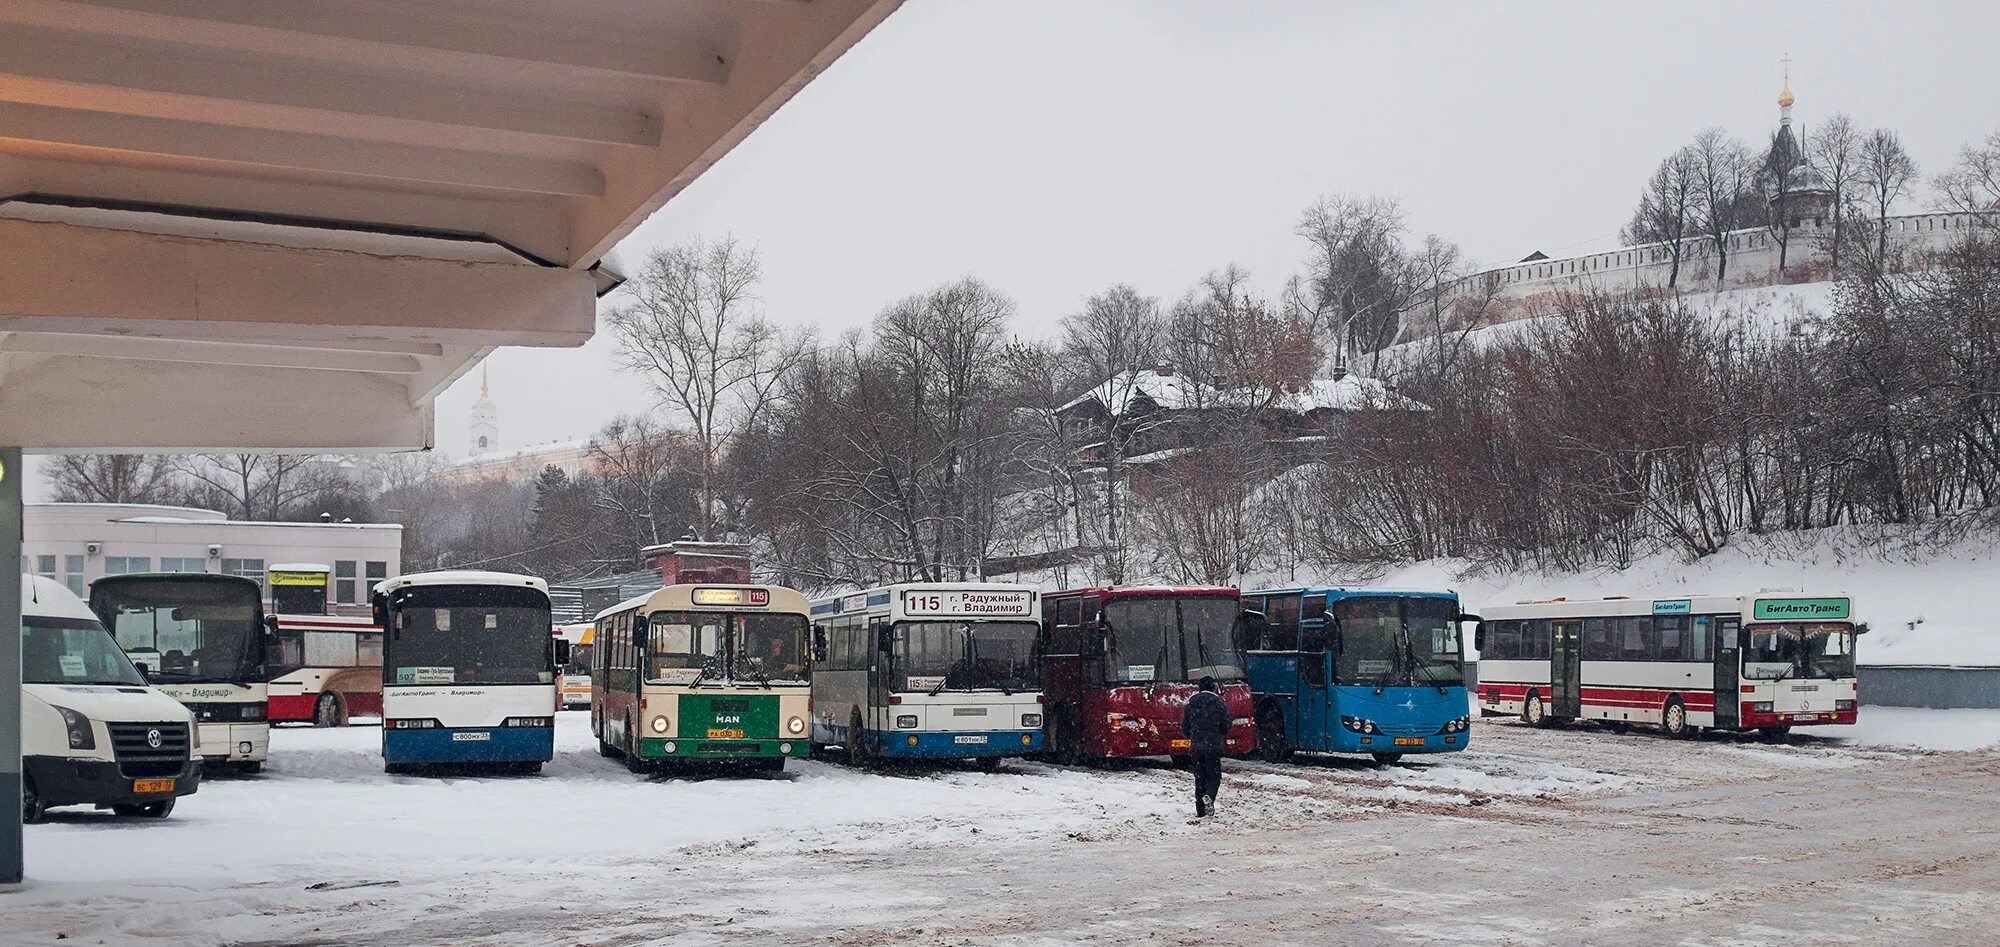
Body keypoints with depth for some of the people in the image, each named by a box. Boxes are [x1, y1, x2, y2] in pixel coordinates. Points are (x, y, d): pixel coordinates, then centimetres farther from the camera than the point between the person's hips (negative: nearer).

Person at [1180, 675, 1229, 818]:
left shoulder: (1189, 705, 5)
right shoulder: (1220, 705, -3)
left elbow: (1184, 730, 9)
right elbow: (1226, 729, 0)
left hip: (1195, 747, 3)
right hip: (1213, 747, -3)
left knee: (1199, 778, 11)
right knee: (1214, 776, 6)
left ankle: (1200, 811, 8)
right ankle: (1208, 796, -24)